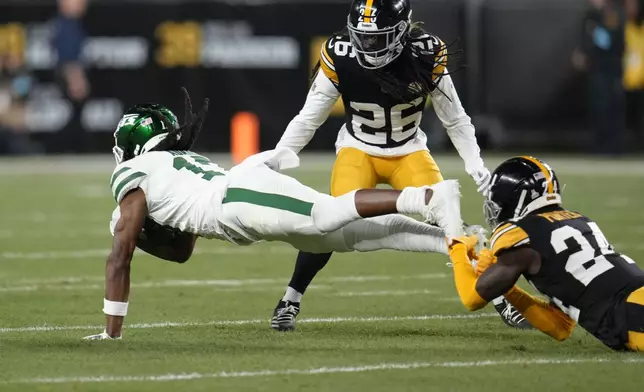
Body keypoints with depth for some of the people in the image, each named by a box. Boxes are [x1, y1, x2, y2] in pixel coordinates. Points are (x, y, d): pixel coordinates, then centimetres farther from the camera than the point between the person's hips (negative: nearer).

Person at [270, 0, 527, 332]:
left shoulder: (425, 55, -20)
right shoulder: (338, 56, -20)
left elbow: (454, 117, -6)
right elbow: (308, 118, -9)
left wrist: (476, 166, -8)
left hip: (409, 152, 1)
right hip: (358, 150, -1)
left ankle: (497, 297, 2)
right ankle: (290, 300, -6)